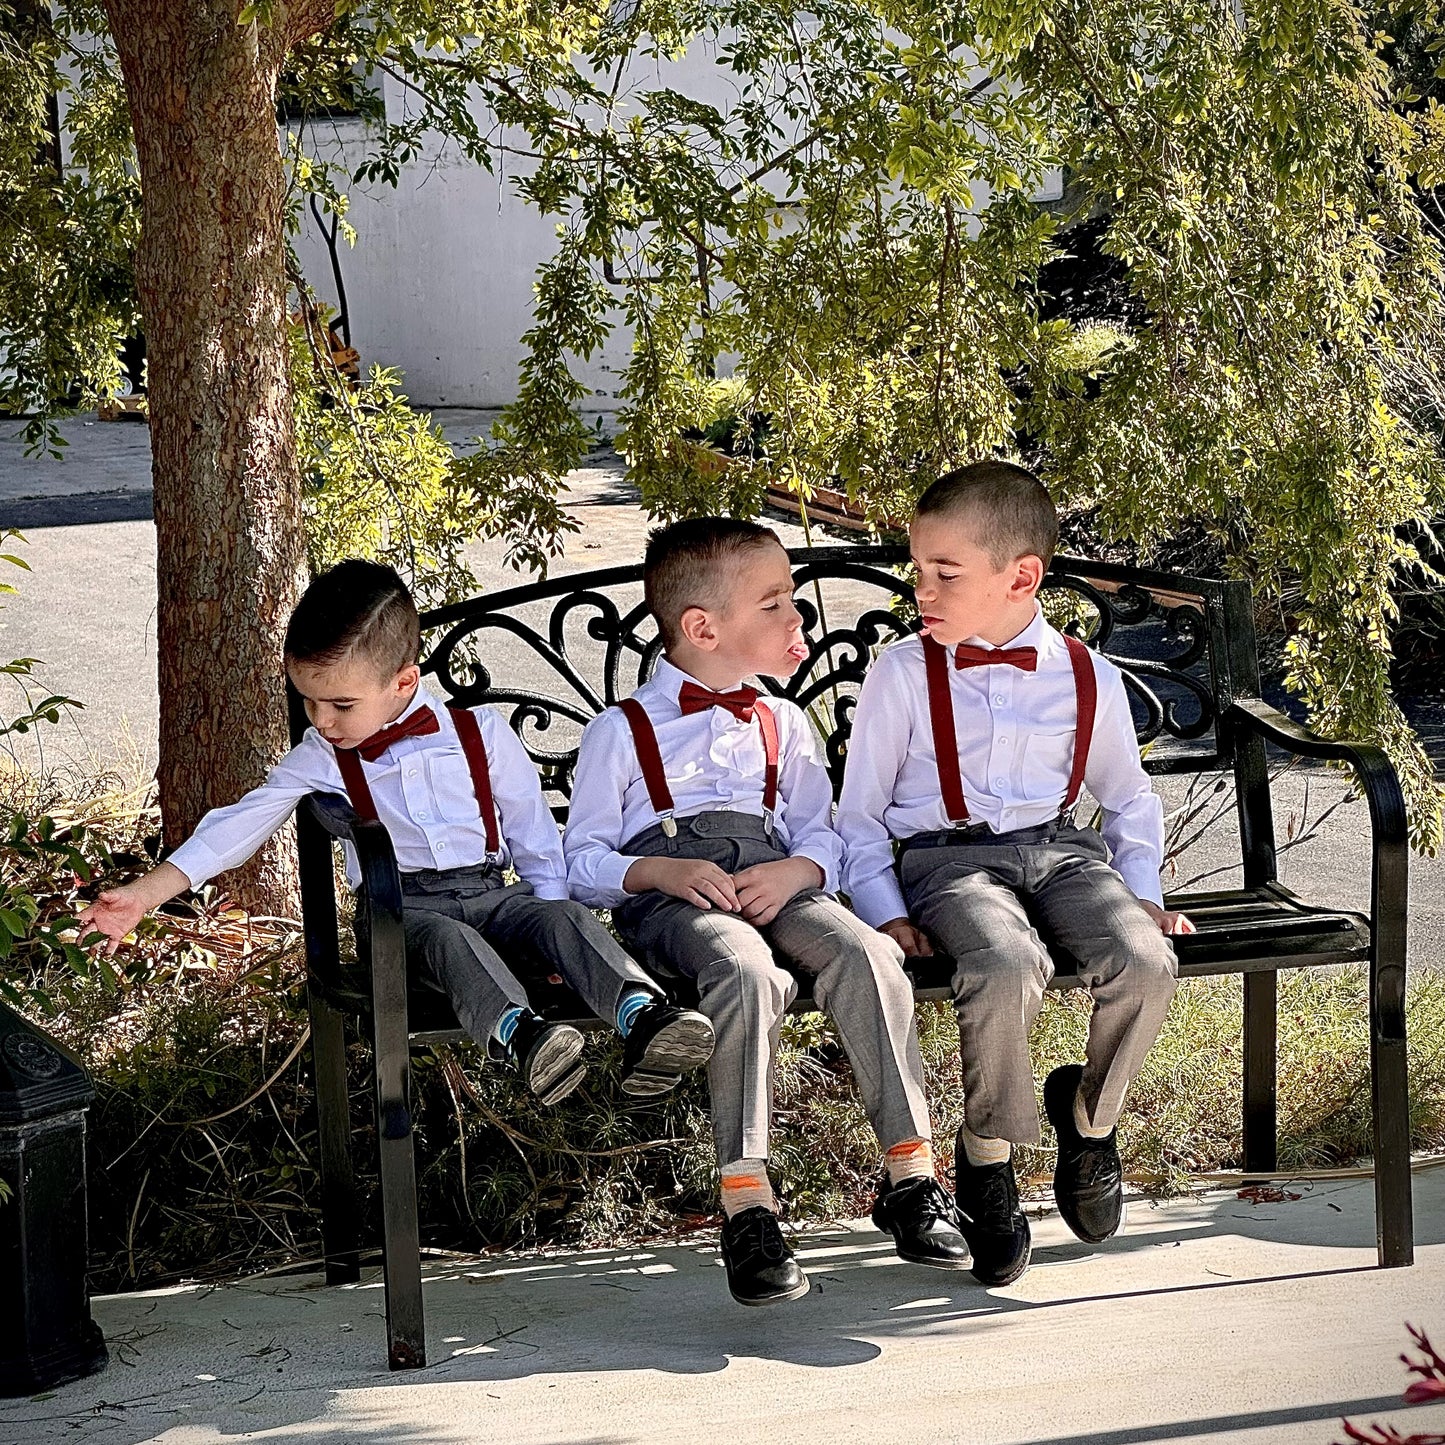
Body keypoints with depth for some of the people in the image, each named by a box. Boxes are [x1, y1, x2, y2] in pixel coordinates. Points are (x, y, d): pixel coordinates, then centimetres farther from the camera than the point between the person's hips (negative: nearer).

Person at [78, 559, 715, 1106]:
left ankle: (642, 1015, -52)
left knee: (568, 917, -29)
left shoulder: (480, 734, 4)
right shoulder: (321, 759, 6)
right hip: (402, 909, -1)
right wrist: (144, 895, -6)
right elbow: (240, 826, 2)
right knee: (448, 938, -36)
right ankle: (518, 1034, -61)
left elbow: (534, 834, 9)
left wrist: (550, 928, 0)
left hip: (492, 892, 1)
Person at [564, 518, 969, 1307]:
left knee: (865, 952, -30)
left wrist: (796, 870, -5)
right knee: (748, 971, -38)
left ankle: (911, 1176, -29)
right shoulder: (621, 732, 12)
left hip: (772, 878, 4)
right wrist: (660, 871, -12)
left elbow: (822, 835, 20)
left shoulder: (784, 725, 26)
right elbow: (582, 863, 8)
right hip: (667, 893, -4)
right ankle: (746, 1204, -40)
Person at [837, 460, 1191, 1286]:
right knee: (1009, 966, -36)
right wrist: (885, 911, -6)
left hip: (1060, 849, 3)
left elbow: (1129, 798, 23)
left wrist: (1141, 893, 10)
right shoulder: (904, 674, 2)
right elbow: (861, 811, 7)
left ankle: (1089, 1114, 4)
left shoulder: (1087, 678, 8)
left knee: (1146, 963, -28)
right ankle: (988, 1159, -11)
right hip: (947, 857, -3)